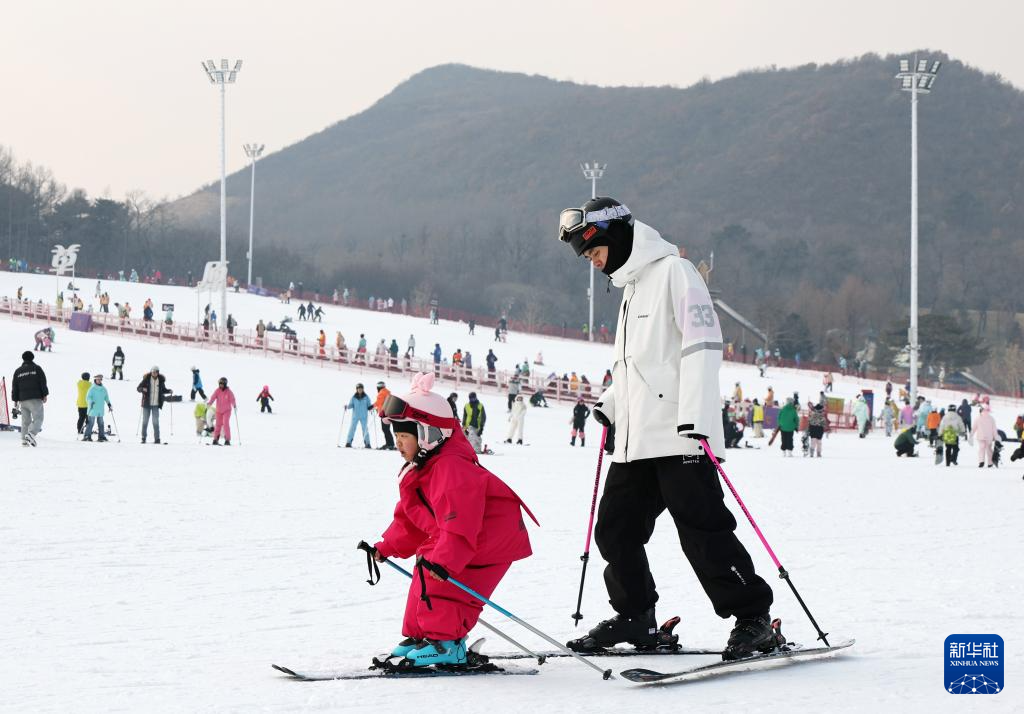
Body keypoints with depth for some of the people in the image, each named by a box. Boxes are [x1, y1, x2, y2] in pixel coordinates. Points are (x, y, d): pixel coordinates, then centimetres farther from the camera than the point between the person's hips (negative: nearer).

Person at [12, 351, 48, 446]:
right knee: (38, 418, -6)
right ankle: (31, 434, -29)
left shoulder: (18, 371, 13)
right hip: (35, 399, -4)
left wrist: (15, 400, 16)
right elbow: (43, 383, -4)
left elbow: (14, 387, 13)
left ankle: (24, 440, 4)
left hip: (23, 400, 4)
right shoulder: (37, 368, 2)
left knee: (25, 420, 10)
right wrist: (45, 395, 0)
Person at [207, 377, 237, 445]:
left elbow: (232, 398, -19)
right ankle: (216, 439, 20)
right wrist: (209, 402, -33)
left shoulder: (228, 391, -10)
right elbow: (213, 397, -14)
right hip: (219, 410, 3)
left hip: (227, 410, -3)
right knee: (218, 424, 9)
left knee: (226, 423, -15)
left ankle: (227, 440, -13)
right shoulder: (217, 391, -3)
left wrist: (234, 404, -38)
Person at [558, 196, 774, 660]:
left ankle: (752, 617, -4)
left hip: (679, 438, -9)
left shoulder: (673, 272, -6)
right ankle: (635, 618, 20)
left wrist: (695, 416, -23)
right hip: (636, 439, 9)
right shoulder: (632, 285, 23)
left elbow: (702, 344, -16)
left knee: (702, 531, -10)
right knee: (616, 529, 8)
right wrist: (612, 403, 22)